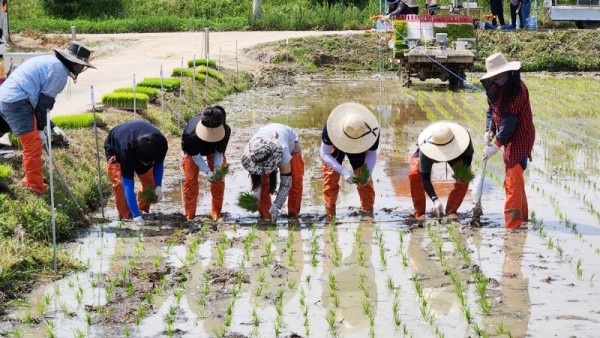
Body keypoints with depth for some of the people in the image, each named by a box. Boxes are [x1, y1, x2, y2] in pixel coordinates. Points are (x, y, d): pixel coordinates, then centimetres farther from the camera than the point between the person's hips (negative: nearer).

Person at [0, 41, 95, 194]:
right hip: (17, 102, -10)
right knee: (33, 145, -5)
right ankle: (36, 187, 0)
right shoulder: (59, 71, -10)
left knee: (32, 142, 22)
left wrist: (51, 125, 20)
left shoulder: (51, 62, 20)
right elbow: (45, 101, -11)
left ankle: (31, 179, 33)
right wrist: (40, 128, -3)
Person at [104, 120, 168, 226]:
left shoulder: (161, 143, -36)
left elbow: (159, 164, -11)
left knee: (150, 181, -4)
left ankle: (143, 210, 17)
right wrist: (136, 216, -47)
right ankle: (125, 216, -10)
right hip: (115, 148, -4)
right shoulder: (126, 150, -47)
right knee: (120, 182, -24)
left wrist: (158, 187, -24)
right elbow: (128, 185, -44)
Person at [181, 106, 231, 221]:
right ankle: (189, 215, 7)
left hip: (213, 149, 2)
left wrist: (217, 166, -35)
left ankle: (216, 212, 13)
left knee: (219, 180, -2)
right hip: (193, 150, -2)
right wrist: (207, 171, -39)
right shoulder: (190, 133, -45)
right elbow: (195, 156, -30)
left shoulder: (225, 130, -40)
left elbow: (219, 151, -21)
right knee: (190, 180, -5)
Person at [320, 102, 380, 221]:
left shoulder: (372, 131, -39)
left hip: (359, 148, 1)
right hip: (335, 146, -1)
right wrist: (344, 171, -45)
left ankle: (368, 212, 5)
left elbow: (371, 154, -19)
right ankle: (329, 214, 0)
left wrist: (368, 171, -39)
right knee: (330, 178, -9)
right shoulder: (330, 128, -44)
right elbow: (324, 154, -33)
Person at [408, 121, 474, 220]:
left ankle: (451, 211, -4)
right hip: (430, 152, -2)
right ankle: (419, 213, -11)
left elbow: (469, 155, -16)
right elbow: (425, 177, -41)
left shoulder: (463, 138, -39)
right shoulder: (425, 152, -45)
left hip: (455, 153, 2)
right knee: (414, 174, -26)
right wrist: (435, 199, -51)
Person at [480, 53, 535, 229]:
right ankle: (522, 216, 33)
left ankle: (513, 223, -14)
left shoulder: (517, 88, -21)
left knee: (513, 179, -14)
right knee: (515, 177, 19)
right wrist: (489, 130, -4)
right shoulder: (495, 88, 7)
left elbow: (510, 119, -24)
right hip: (509, 137, 10)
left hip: (520, 137, -10)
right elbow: (492, 109, 14)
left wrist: (497, 145, -25)